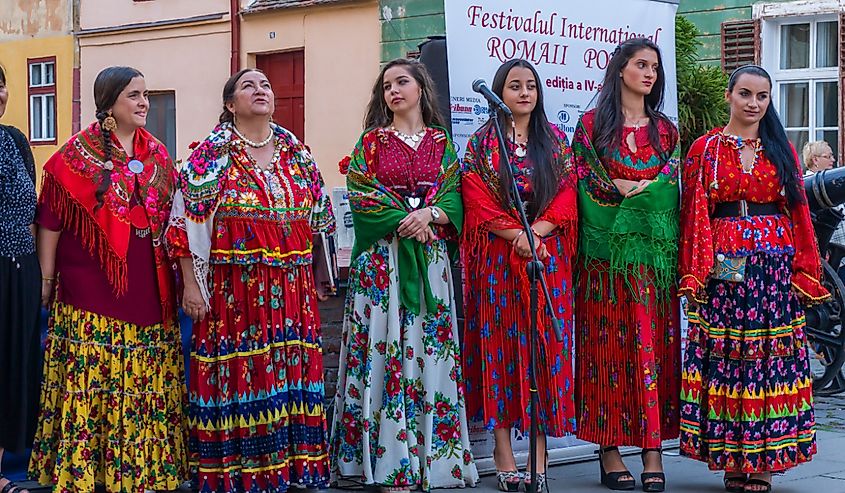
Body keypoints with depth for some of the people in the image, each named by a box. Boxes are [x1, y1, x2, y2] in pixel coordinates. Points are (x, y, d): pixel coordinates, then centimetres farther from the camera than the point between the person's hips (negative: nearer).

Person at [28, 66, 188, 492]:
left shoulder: (157, 155, 11)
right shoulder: (78, 154, -3)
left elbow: (171, 217, 17)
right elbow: (51, 218, -3)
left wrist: (177, 275, 15)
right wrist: (46, 278, -5)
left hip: (149, 292, 5)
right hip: (93, 289, -4)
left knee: (147, 383, 6)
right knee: (90, 381, -3)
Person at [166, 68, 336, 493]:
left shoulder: (297, 152, 12)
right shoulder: (212, 154, -1)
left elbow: (317, 218, 17)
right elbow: (187, 221, -5)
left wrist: (317, 279, 15)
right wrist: (190, 284, -11)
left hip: (292, 290, 4)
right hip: (233, 290, -4)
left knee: (290, 375, 5)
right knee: (237, 378, -2)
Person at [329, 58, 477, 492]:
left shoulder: (441, 142, 13)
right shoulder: (371, 142, 9)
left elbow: (453, 199, 5)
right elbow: (361, 196, -2)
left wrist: (429, 215, -15)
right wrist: (403, 222, -14)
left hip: (430, 258, 2)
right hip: (382, 257, -2)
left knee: (429, 348, -1)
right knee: (385, 346, -8)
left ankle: (429, 458, 3)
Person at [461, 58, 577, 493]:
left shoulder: (556, 142, 11)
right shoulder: (481, 143, 5)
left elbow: (566, 198, 3)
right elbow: (478, 201, -4)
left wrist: (536, 230, -13)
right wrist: (516, 234, -16)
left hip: (548, 258, 2)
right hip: (497, 259, -2)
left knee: (545, 347, -1)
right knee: (499, 345, -2)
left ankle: (540, 456, 1)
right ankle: (504, 455, 2)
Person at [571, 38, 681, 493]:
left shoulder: (665, 130, 14)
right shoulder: (591, 125, 6)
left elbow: (670, 189, 8)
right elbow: (582, 185, 0)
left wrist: (629, 190, -8)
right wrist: (628, 191, -10)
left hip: (654, 251, 3)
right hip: (606, 251, -2)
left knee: (653, 345, -1)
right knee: (607, 346, -2)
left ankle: (653, 452, 0)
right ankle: (609, 451, 3)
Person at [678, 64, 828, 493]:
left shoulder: (782, 151, 11)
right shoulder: (704, 149, 6)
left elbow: (798, 213, 9)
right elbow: (692, 215, 3)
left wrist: (804, 272, 0)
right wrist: (692, 275, -5)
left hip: (775, 269, 2)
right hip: (723, 268, -1)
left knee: (771, 358, -1)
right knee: (723, 361, -3)